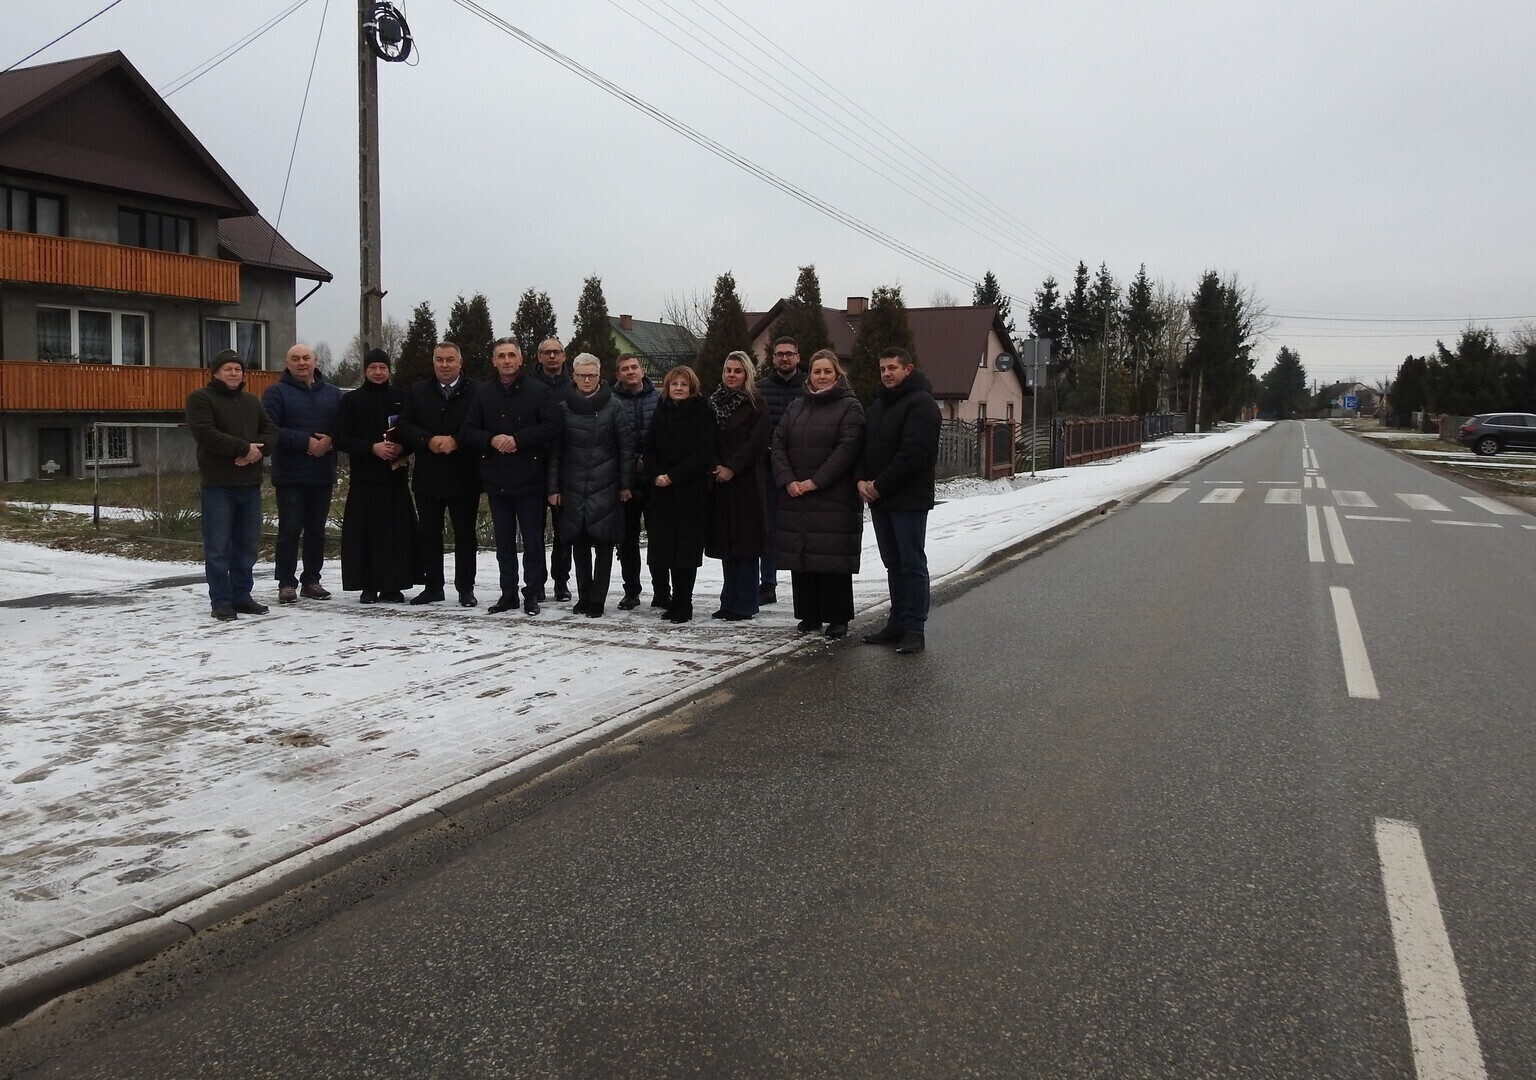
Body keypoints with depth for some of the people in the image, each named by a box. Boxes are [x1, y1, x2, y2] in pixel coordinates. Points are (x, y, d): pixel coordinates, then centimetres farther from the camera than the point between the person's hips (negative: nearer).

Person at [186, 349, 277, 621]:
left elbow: (271, 431, 9)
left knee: (246, 547, 10)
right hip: (218, 485, -6)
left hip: (250, 484, 6)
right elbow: (205, 434, -16)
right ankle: (221, 601, 2)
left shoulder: (252, 402, 18)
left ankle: (242, 596, 19)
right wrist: (244, 448, -18)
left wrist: (258, 449, -12)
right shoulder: (200, 399, -2)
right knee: (218, 547, -3)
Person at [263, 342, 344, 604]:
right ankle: (286, 583, 4)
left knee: (316, 530, 9)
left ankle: (311, 580, 17)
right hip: (290, 475, -4)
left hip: (323, 474, 4)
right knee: (290, 530, -2)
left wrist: (329, 441, -13)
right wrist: (306, 442, -18)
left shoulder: (333, 394, 12)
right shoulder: (277, 392, -1)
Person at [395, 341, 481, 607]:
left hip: (464, 477, -3)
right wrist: (429, 440, -13)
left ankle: (466, 588, 12)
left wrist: (456, 442, -18)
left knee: (465, 534, 4)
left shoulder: (477, 391, -2)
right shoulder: (417, 391, 9)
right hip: (428, 476, 3)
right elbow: (403, 426, 3)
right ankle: (433, 586, 18)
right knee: (429, 534, 9)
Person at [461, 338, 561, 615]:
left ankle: (533, 593, 11)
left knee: (533, 540, 2)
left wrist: (517, 439, -17)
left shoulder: (539, 391, -3)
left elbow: (551, 427, -11)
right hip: (496, 479, 4)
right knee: (504, 542, 11)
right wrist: (491, 440, -13)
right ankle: (508, 593, 19)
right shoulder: (483, 392, 8)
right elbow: (468, 431, 6)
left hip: (529, 477, -4)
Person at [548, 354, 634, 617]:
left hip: (606, 487, -2)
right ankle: (583, 597, 18)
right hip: (573, 488, 2)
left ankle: (597, 600, 6)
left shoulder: (613, 406, 0)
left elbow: (626, 446, 1)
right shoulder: (564, 408, 4)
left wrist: (626, 484, -3)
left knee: (603, 544, -1)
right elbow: (555, 450, 5)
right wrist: (553, 487, 1)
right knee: (579, 545, 7)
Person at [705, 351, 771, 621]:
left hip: (745, 480, -5)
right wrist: (714, 466, -4)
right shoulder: (714, 402, 13)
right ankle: (730, 601, 13)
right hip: (719, 480, 5)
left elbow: (756, 442, -9)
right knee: (725, 542, 6)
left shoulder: (757, 404, 0)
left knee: (745, 541, -4)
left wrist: (732, 467, -14)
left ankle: (744, 604, 0)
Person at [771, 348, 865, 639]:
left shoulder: (849, 407, 0)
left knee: (833, 558, -4)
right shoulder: (796, 407, 17)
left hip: (834, 498, -5)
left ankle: (838, 618, 6)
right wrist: (788, 481, -6)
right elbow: (778, 444, 9)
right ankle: (810, 615, 16)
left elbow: (847, 449, -11)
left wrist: (816, 481, -15)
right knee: (801, 557, 6)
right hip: (796, 498, 5)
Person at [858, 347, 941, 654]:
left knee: (912, 564, -4)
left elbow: (913, 454, -20)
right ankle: (897, 624, 19)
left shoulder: (920, 403, -11)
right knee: (893, 564, 13)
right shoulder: (878, 404, 18)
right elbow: (864, 445, 18)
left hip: (909, 499, -8)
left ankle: (914, 629, 0)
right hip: (879, 500, 8)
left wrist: (880, 486, -17)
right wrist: (862, 479, -1)